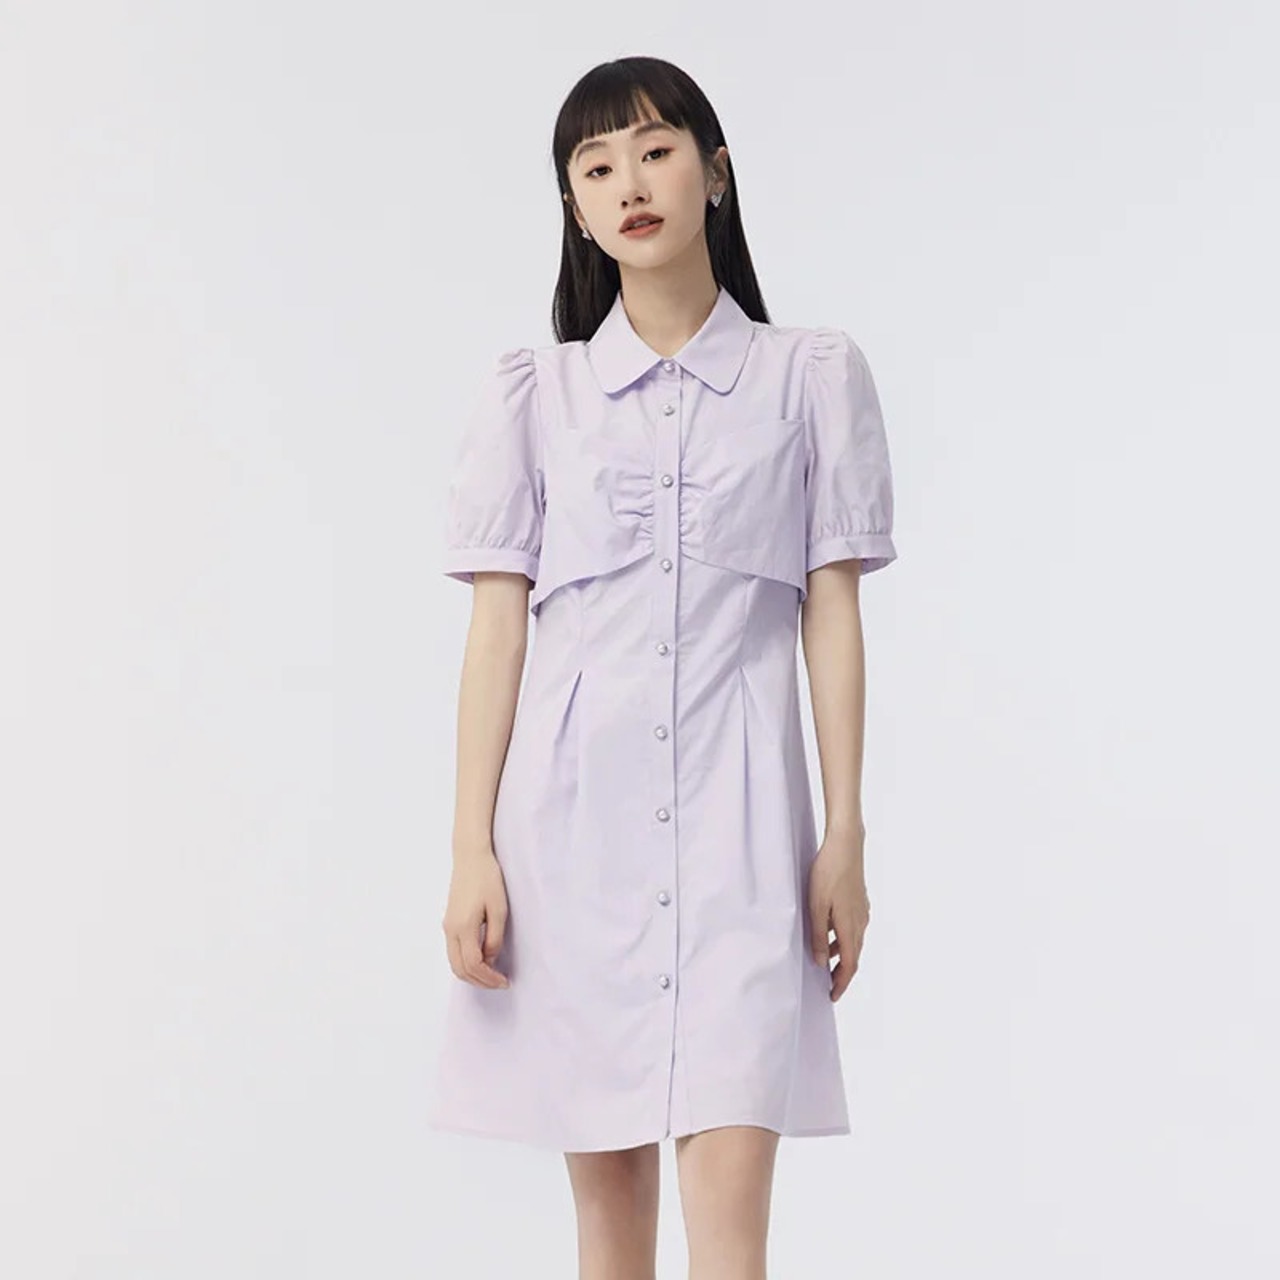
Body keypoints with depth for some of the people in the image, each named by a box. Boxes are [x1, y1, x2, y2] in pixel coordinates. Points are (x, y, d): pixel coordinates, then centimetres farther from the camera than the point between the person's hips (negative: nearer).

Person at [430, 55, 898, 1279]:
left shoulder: (812, 375, 6)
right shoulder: (532, 393, 7)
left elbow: (832, 615, 5)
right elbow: (496, 629, 4)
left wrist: (845, 835, 0)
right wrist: (472, 852, -2)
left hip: (737, 810, -1)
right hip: (575, 806, 1)